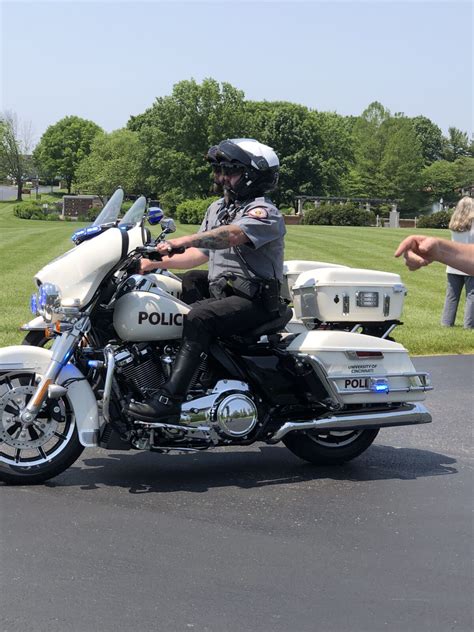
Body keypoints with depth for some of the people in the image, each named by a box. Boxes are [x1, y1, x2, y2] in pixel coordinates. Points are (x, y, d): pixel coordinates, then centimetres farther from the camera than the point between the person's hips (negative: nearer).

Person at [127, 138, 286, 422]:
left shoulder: (264, 211, -9)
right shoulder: (218, 208, 20)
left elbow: (233, 234, -30)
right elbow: (200, 254, 17)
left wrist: (183, 240, -41)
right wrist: (159, 262, 2)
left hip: (254, 300, -9)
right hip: (218, 290, 9)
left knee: (201, 317, -33)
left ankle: (170, 398, -39)